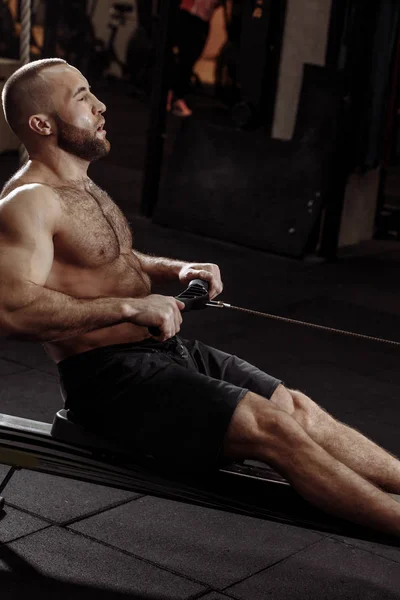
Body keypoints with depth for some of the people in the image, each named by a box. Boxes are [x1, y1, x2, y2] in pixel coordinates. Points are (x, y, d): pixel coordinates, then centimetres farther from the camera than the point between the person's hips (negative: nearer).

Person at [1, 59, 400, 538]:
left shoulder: (82, 188, 17)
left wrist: (176, 270, 13)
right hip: (108, 377, -10)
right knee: (275, 428, -19)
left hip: (164, 351, 10)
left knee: (301, 409, 0)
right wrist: (129, 307, -27)